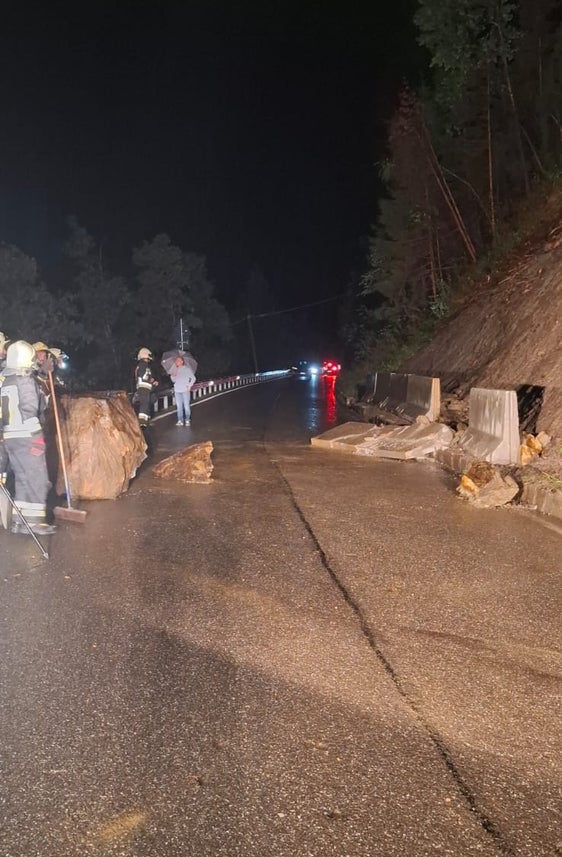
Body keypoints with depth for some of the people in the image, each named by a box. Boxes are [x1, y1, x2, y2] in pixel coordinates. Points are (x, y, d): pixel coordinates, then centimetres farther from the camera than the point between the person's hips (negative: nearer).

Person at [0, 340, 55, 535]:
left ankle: (19, 520, 15)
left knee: (22, 478, 15)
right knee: (37, 479, 1)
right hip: (27, 436, -8)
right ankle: (35, 520, 2)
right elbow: (31, 409, -16)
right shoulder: (26, 380, -12)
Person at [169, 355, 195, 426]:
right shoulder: (175, 370, 13)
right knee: (179, 406, 4)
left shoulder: (187, 369, 1)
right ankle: (180, 421, 7)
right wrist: (172, 376, -2)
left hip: (185, 390, -4)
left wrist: (189, 386, -5)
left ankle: (187, 420, 1)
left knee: (186, 406, -4)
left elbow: (193, 378, 2)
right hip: (177, 391, 4)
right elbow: (173, 380, 18)